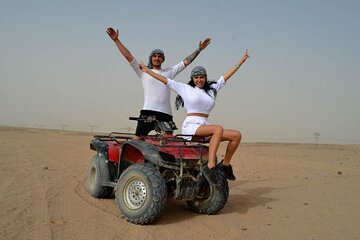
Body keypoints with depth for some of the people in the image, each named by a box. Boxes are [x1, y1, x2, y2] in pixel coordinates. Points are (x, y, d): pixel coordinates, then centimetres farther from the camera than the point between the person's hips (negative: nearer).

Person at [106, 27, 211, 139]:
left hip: (166, 114, 2)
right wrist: (116, 40, 3)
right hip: (148, 111, -2)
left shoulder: (169, 72, 17)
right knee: (137, 139, -5)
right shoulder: (144, 72, 12)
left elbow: (186, 61, 18)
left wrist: (199, 49, 16)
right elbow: (128, 56, 8)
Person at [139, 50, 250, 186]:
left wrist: (241, 61, 27)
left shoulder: (212, 89, 21)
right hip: (191, 126, -6)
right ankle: (210, 166, -40)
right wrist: (147, 70, 11)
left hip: (205, 126, 6)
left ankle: (224, 165, 2)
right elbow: (166, 80, 10)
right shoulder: (185, 88, 9)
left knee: (236, 135, -10)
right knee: (218, 129, -34)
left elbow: (226, 76, 24)